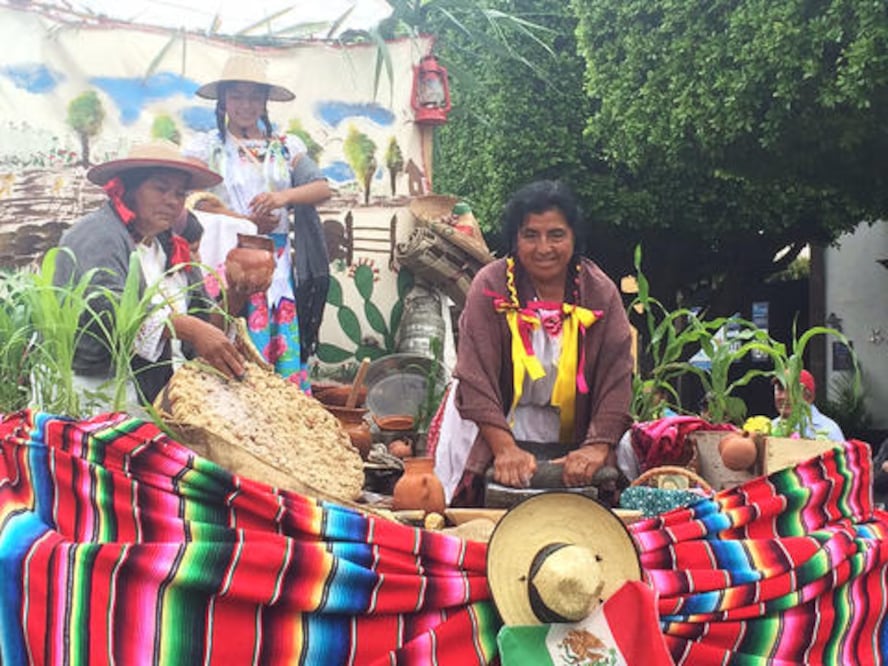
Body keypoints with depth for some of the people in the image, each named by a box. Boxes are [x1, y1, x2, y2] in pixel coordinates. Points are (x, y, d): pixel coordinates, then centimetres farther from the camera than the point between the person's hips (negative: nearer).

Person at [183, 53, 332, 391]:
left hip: (278, 265, 3)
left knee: (285, 348, 0)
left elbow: (323, 188, 3)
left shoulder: (286, 146, 14)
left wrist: (284, 196, -17)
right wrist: (245, 222, -15)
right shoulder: (205, 146, 7)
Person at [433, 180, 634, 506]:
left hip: (571, 440, 2)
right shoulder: (490, 286, -11)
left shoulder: (600, 292, -5)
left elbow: (616, 376, -12)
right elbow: (476, 378, -19)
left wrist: (597, 448, -26)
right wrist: (506, 449, -31)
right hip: (493, 432, -1)